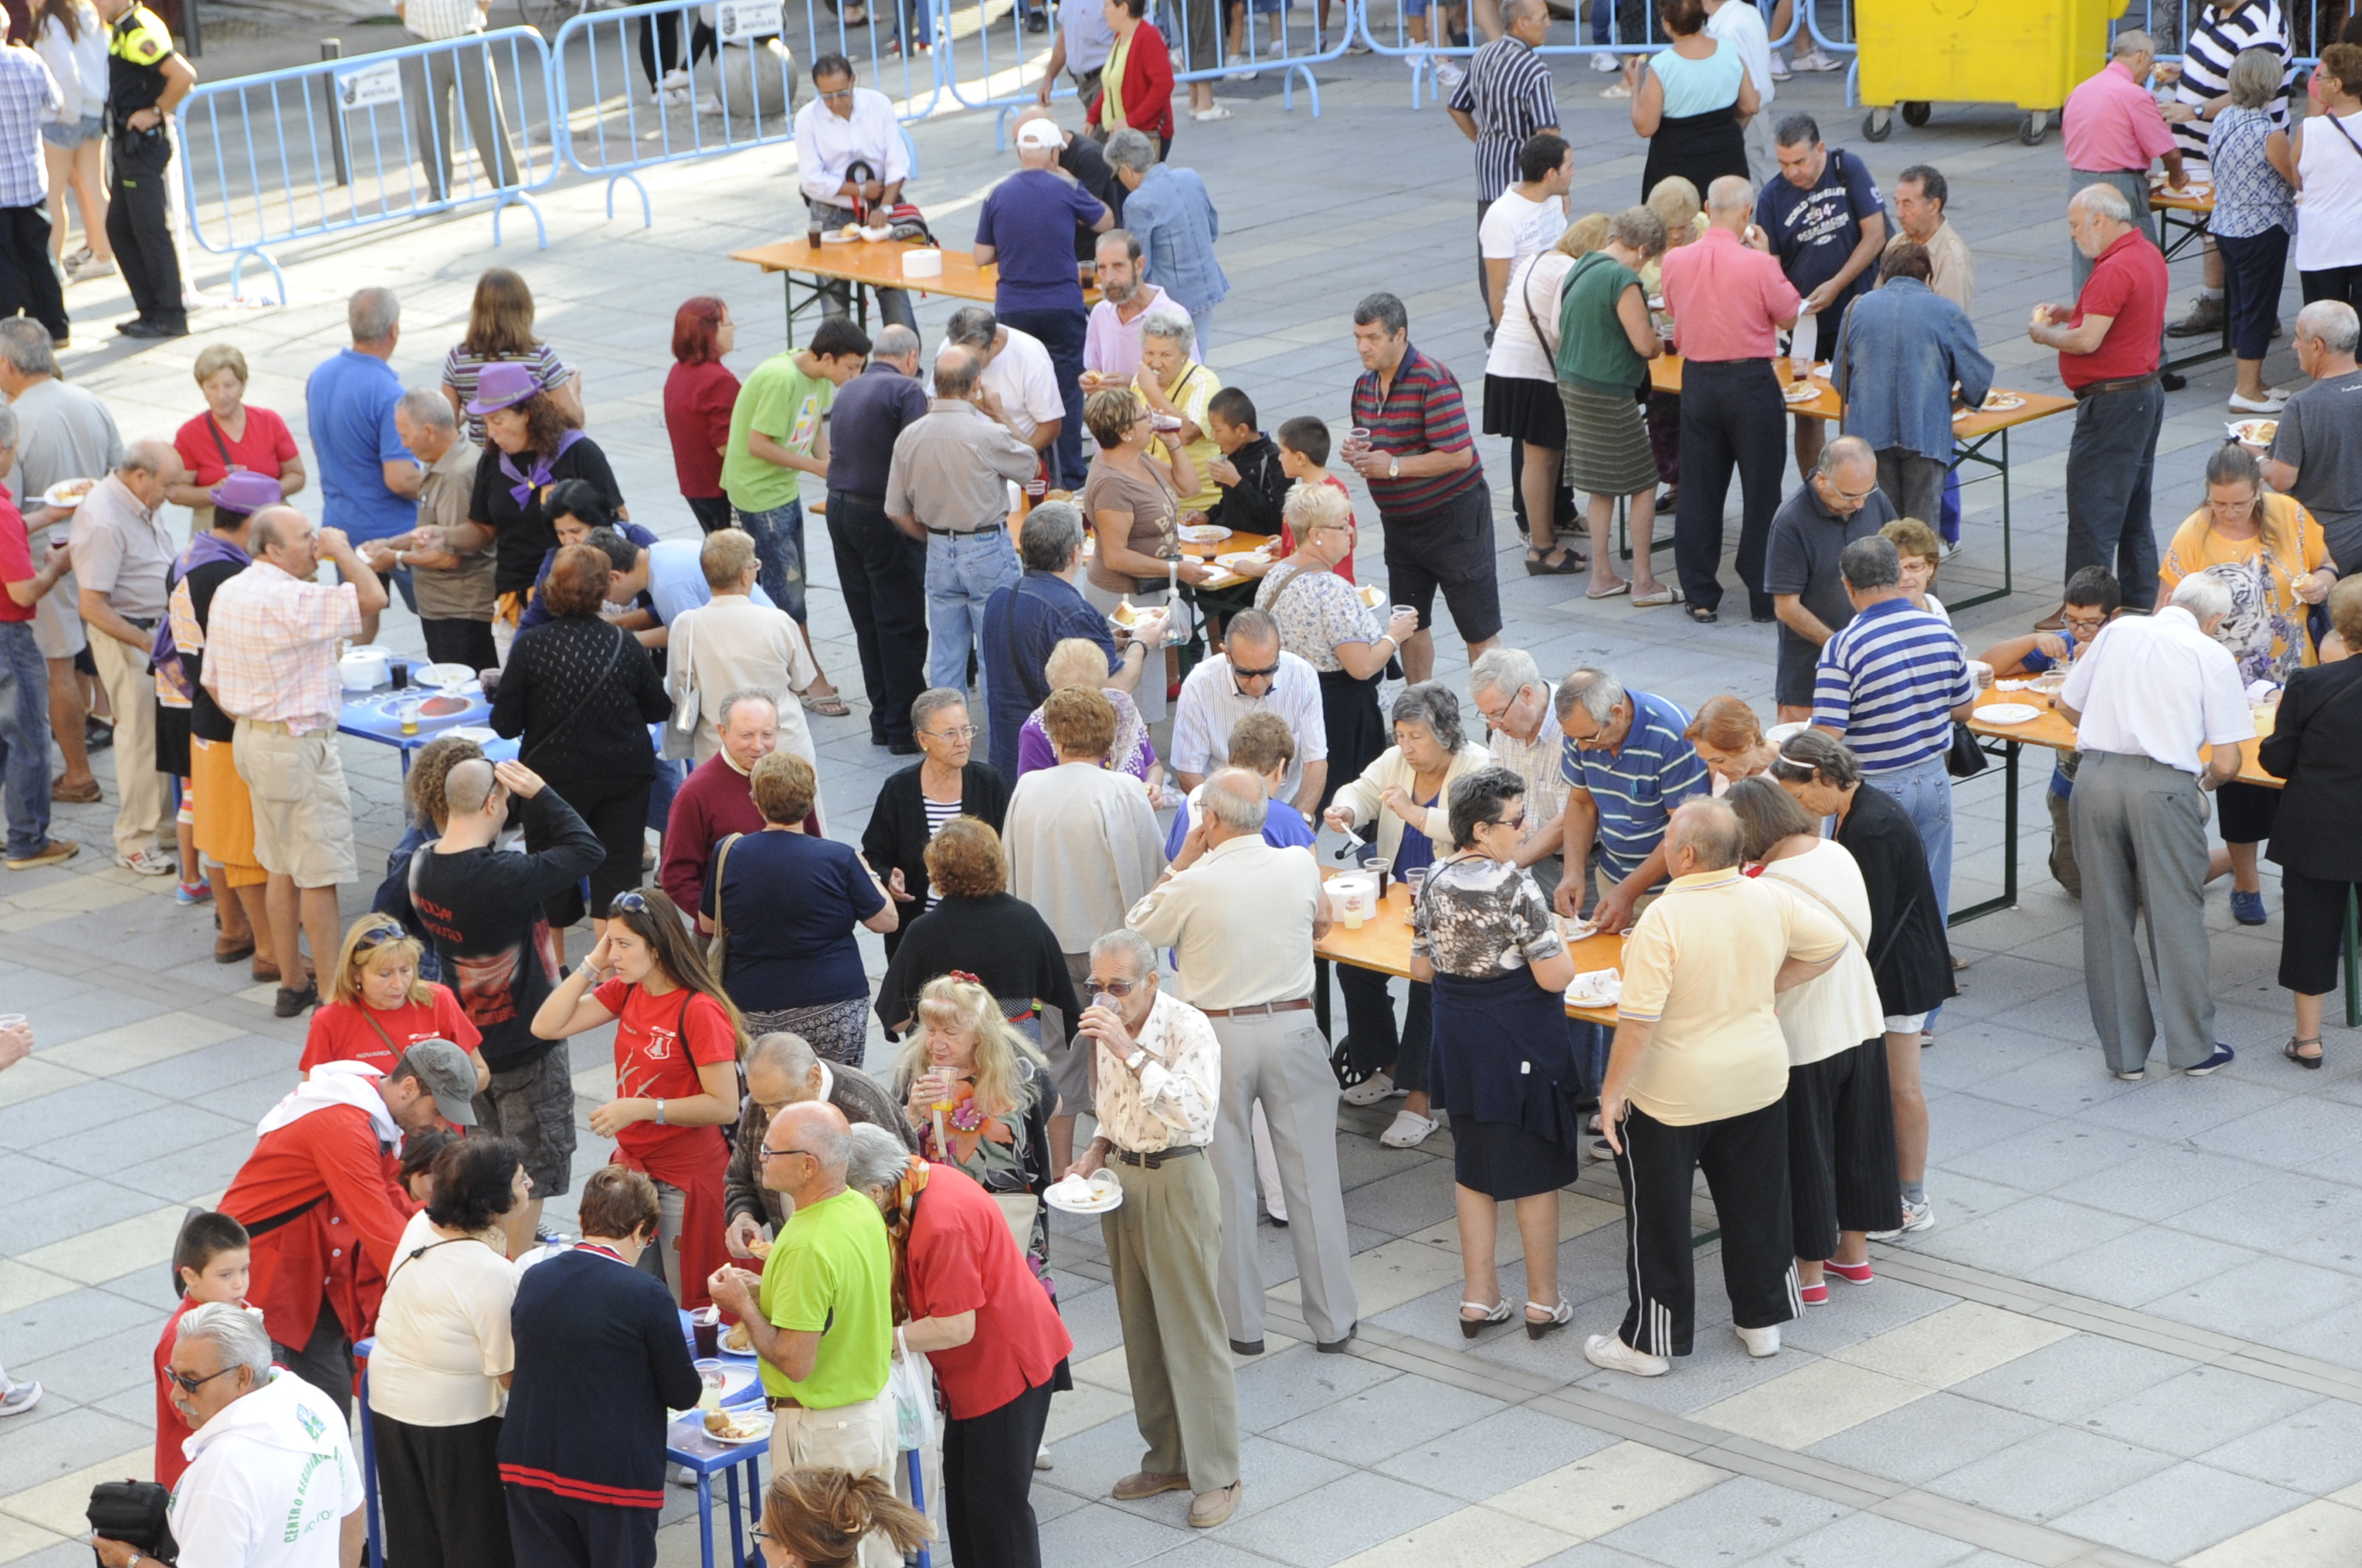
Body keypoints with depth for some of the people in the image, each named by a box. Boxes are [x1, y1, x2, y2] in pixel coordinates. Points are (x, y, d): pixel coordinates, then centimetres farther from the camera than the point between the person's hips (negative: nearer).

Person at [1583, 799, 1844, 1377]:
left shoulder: (1663, 920, -25)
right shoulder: (1771, 900, -8)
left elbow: (1638, 1019, -25)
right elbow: (1832, 942, 7)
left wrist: (1612, 1091, -15)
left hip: (1673, 1096, -5)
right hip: (1759, 1083, 5)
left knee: (1659, 1218, 9)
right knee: (1755, 1204, 21)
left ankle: (1651, 1342, 18)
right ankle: (1762, 1319, 32)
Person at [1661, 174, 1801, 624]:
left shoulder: (1675, 261, -4)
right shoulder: (1756, 264, -16)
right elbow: (1789, 315, -3)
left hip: (1698, 381, 3)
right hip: (1750, 381, -3)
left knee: (1699, 491, 10)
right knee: (1760, 493, 7)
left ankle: (1701, 597, 13)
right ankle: (1765, 596, 11)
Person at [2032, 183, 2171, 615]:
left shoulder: (2115, 269, -22)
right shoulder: (2148, 255, 11)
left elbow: (2087, 340, -26)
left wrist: (2045, 334, -8)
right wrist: (2070, 314, 11)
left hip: (2114, 399, -11)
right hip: (2147, 393, 11)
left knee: (2091, 514, -6)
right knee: (2133, 512, 18)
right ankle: (2140, 602, 25)